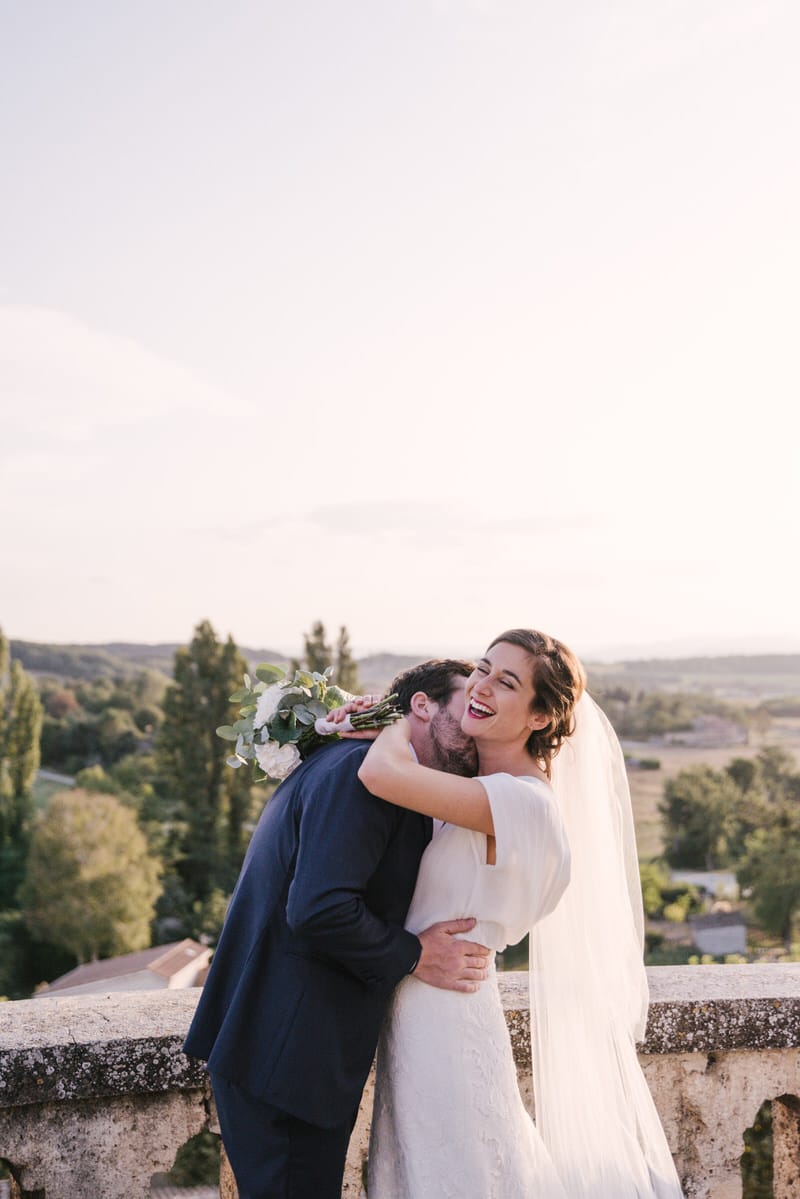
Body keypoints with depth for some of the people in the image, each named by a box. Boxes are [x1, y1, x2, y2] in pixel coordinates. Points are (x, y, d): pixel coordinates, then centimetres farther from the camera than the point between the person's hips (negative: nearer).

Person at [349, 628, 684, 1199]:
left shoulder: (521, 800, -23)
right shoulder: (482, 783, 4)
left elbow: (381, 773, -34)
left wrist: (405, 717, -12)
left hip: (447, 1020, -9)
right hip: (417, 1017, 9)